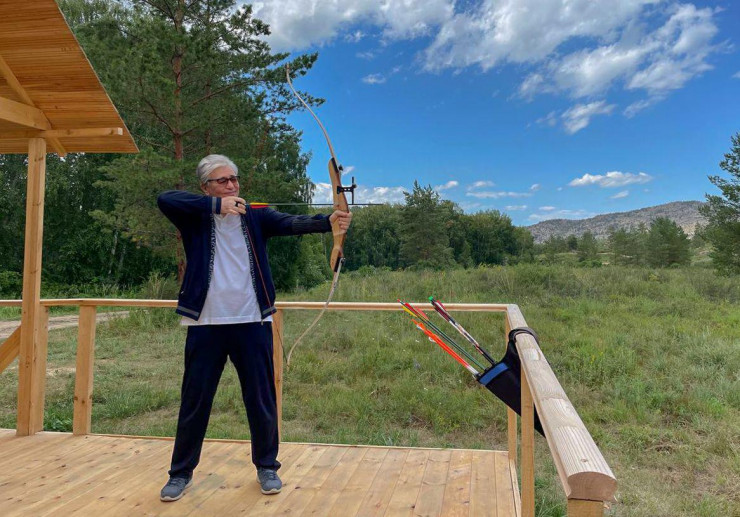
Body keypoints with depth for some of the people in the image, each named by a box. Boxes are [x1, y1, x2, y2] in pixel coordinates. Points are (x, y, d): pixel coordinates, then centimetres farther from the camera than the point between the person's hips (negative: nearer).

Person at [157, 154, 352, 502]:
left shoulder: (255, 216, 5)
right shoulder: (196, 218, 3)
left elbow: (292, 223, -12)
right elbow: (164, 199, -15)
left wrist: (328, 221, -31)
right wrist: (217, 205, -22)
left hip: (252, 321, 1)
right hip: (206, 323, 0)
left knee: (261, 398, 8)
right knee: (194, 400, 9)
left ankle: (267, 466, 26)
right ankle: (181, 472, 26)